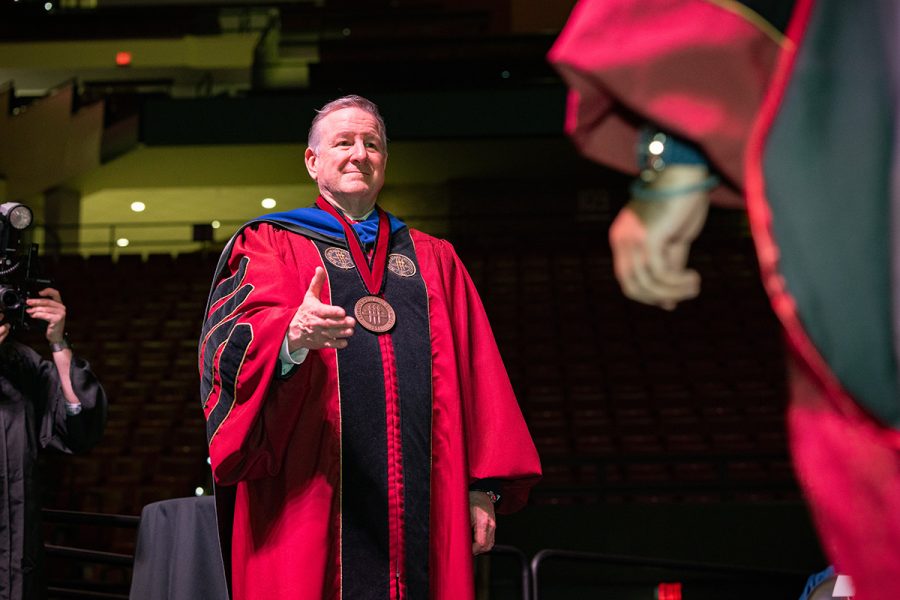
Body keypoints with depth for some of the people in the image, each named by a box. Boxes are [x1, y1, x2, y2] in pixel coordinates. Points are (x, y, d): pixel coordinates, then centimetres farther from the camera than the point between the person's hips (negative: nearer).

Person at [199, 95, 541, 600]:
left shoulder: (434, 260, 21)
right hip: (313, 495, -3)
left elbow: (477, 376, 14)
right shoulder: (270, 245, 11)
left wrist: (483, 485, 3)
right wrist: (292, 338, -31)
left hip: (422, 497, 3)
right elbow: (236, 339, -8)